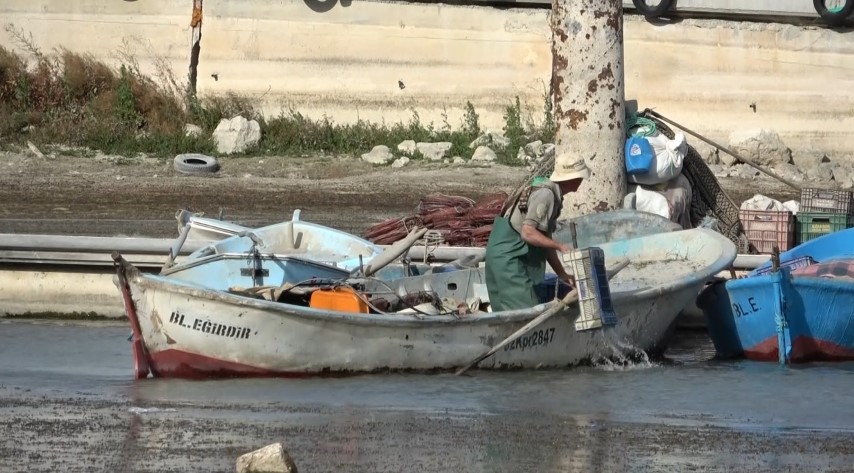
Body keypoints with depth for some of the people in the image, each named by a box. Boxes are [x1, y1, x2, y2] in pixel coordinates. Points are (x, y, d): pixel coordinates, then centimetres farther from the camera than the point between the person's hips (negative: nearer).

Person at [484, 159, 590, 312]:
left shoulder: (554, 196, 12)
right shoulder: (545, 194, -18)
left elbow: (545, 241, 17)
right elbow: (528, 233, -26)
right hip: (507, 257, -10)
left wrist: (562, 274, 15)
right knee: (525, 310, -13)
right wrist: (560, 246, -21)